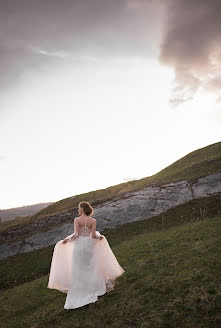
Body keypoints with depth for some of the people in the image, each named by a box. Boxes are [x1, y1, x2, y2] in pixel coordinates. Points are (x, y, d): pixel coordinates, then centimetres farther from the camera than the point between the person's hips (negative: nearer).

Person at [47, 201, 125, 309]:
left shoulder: (77, 220, -10)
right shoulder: (93, 220, -5)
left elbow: (76, 235, -16)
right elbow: (93, 235, -9)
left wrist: (66, 240, -2)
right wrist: (100, 237, 12)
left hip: (79, 245, -2)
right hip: (89, 245, 2)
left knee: (77, 271, 7)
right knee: (90, 268, 20)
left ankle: (76, 298, 12)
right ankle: (94, 289, 32)